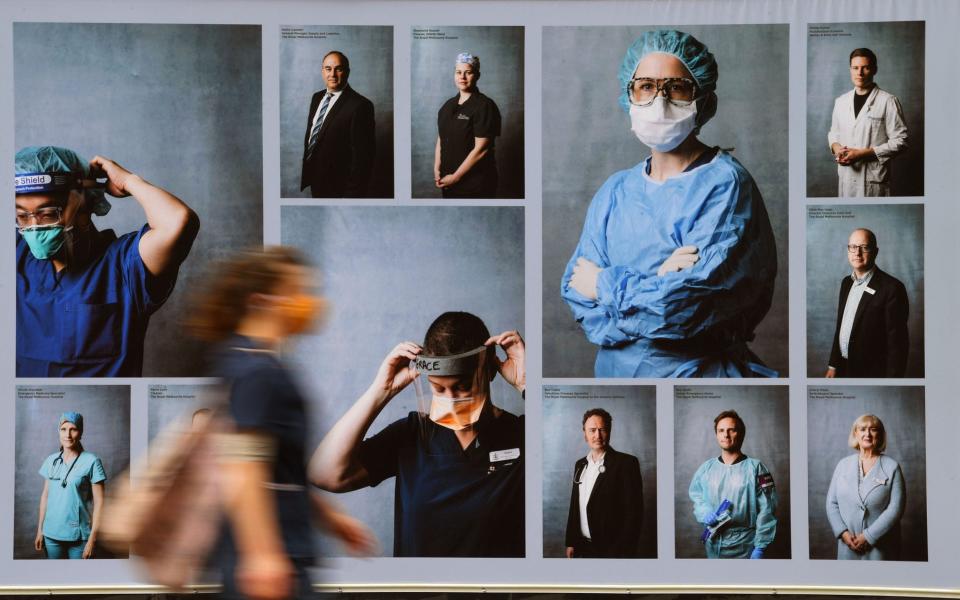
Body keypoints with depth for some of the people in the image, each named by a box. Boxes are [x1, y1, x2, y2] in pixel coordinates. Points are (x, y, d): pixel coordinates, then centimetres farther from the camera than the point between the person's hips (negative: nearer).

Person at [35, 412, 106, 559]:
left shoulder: (91, 462, -7)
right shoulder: (51, 461, 7)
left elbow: (99, 502, -8)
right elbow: (45, 495, 13)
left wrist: (92, 538, -11)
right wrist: (40, 530, 10)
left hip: (79, 536, -4)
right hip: (51, 534, 4)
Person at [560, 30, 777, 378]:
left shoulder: (725, 184, -12)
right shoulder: (614, 192, 5)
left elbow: (690, 302, -22)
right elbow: (576, 297, -5)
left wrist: (606, 285, -9)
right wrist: (658, 281, -20)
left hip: (694, 369, -5)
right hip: (612, 369, 5)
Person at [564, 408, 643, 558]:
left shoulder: (626, 463, -9)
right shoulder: (580, 465, 11)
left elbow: (634, 512, -12)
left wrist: (623, 553, -16)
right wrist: (570, 543, 9)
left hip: (612, 550, -6)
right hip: (583, 549, 6)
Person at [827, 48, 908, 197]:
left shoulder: (888, 101, -5)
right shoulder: (841, 102, 13)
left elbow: (899, 141, -8)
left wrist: (863, 153, -16)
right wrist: (836, 147, -1)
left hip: (873, 179, -5)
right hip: (846, 177, 5)